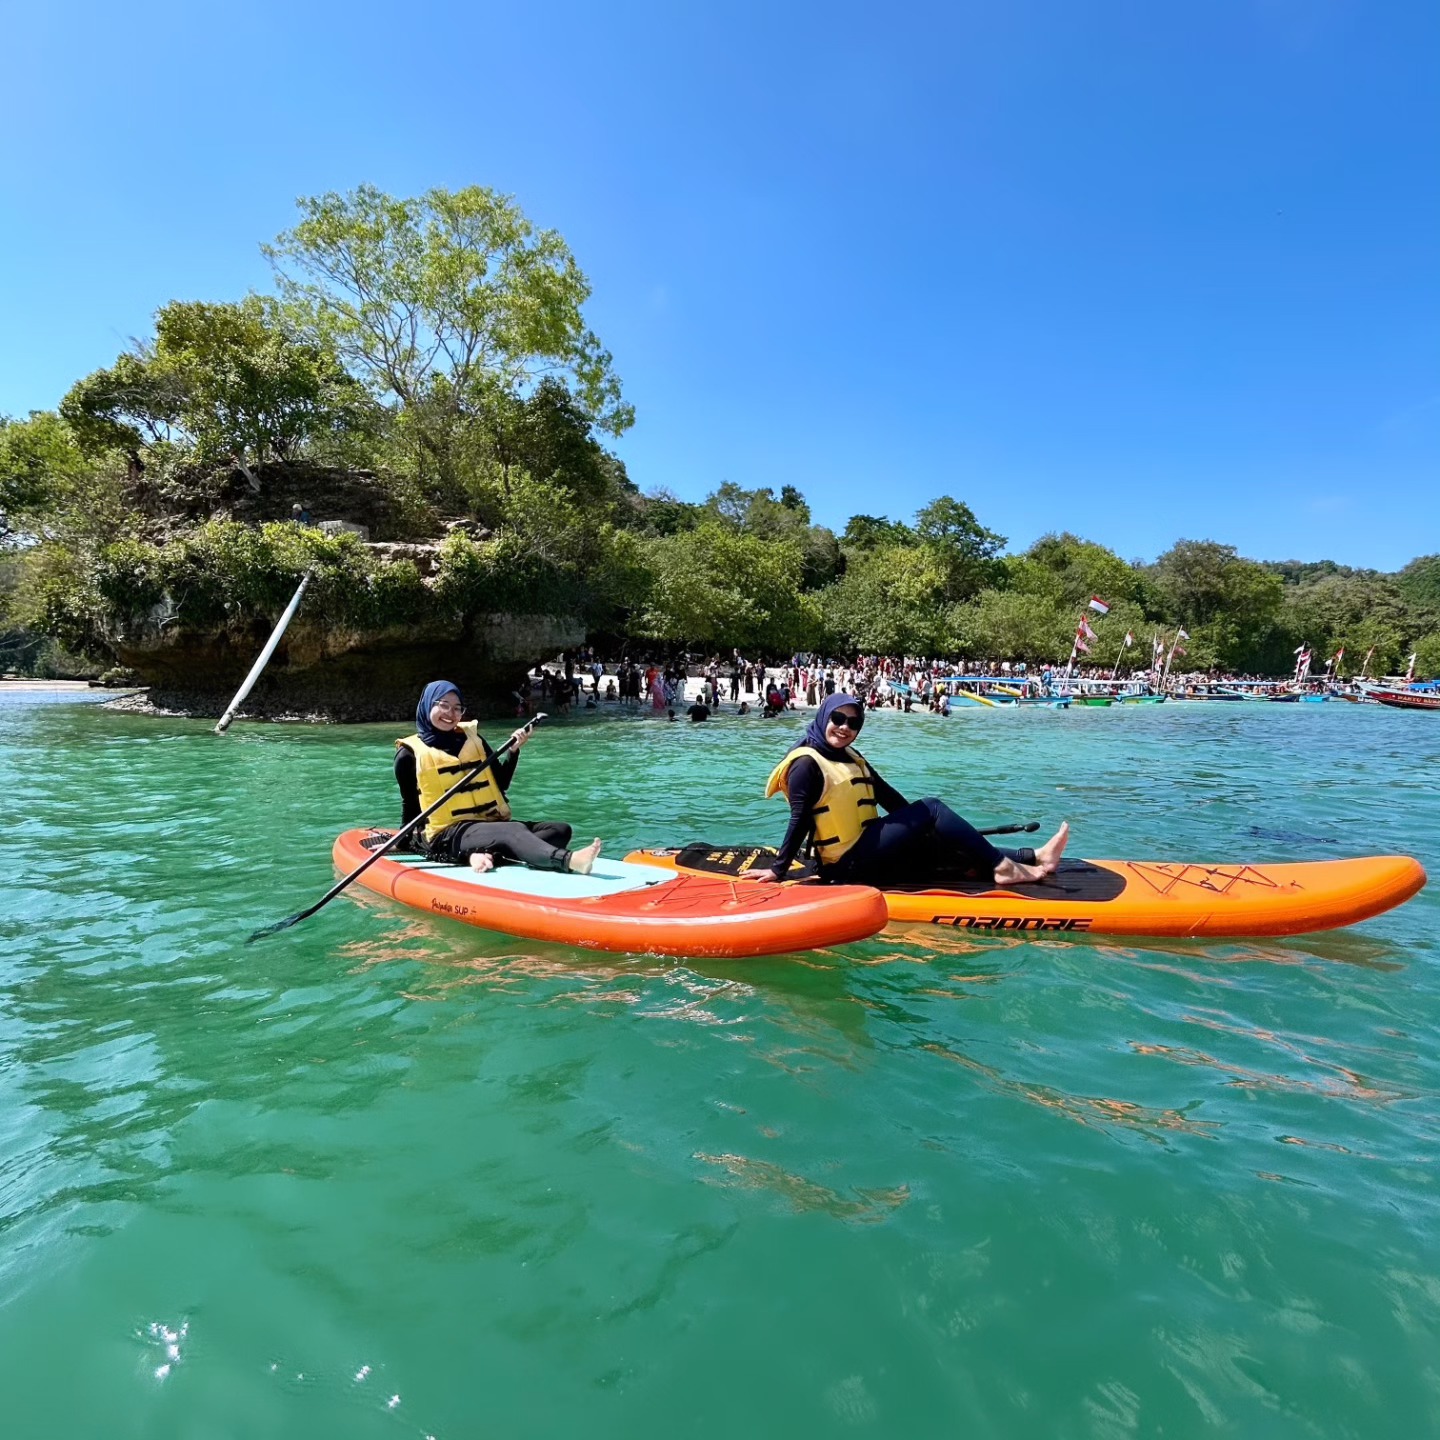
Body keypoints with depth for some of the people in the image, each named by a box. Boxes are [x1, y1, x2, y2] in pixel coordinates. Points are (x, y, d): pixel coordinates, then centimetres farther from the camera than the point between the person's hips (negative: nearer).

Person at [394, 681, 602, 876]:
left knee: (560, 830, -14)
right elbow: (409, 805, 10)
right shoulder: (410, 753, 2)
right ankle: (569, 860, -61)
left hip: (491, 824, 6)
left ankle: (487, 854, -38)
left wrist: (514, 751, -1)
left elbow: (501, 784, 12)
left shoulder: (472, 738, 14)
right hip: (447, 834, -6)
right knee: (514, 830, -33)